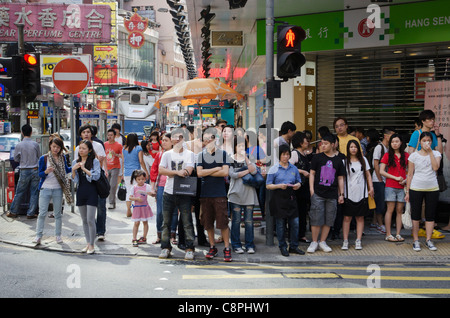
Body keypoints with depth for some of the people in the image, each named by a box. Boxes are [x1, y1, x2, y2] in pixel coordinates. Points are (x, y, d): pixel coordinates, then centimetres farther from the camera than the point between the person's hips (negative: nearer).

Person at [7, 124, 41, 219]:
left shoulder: (19, 145, -7)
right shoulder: (35, 144, -5)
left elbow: (16, 159, 5)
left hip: (24, 171, 0)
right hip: (35, 170, 0)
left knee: (19, 192, 10)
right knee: (34, 193, 7)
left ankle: (13, 212, 19)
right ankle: (31, 213, 10)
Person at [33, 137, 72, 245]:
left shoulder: (62, 158, 5)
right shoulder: (43, 158, -4)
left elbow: (66, 170, 20)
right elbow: (40, 174, -4)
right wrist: (46, 172, -24)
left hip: (58, 189, 2)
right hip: (45, 189, -2)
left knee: (58, 213, 8)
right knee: (42, 213, -1)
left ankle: (58, 235, 17)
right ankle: (38, 236, 7)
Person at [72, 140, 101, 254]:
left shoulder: (95, 161, -5)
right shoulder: (75, 162, 9)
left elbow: (96, 176, -15)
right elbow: (74, 180, 9)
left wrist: (84, 169, -18)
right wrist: (73, 170, -9)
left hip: (91, 192, -5)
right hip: (80, 191, 5)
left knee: (90, 220, -8)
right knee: (84, 220, 11)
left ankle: (92, 245, 2)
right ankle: (88, 243, 20)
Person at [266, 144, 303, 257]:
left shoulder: (294, 168, 11)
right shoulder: (274, 169, 0)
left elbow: (299, 182, 17)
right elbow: (268, 186, -2)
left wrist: (297, 185, -6)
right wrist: (279, 186, -17)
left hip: (291, 198, 3)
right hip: (279, 198, -3)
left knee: (295, 223, 2)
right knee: (280, 224, 2)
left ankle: (294, 246, 16)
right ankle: (283, 247, 15)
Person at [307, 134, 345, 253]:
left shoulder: (338, 160, 9)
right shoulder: (317, 157, 4)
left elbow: (340, 178, 13)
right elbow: (312, 174, 5)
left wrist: (341, 194, 9)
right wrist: (312, 190, -3)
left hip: (332, 195, 2)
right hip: (318, 194, -2)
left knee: (329, 220, 5)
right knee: (316, 219, -3)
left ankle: (322, 242, 16)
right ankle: (314, 242, 8)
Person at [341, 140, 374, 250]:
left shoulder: (363, 160, 11)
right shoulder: (345, 161, 2)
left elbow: (368, 175, 14)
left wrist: (371, 188, 5)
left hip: (361, 193, 2)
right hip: (349, 194, -2)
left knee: (360, 217, 4)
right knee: (347, 217, -1)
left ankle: (358, 241, 9)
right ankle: (345, 241, 5)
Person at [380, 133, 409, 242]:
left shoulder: (406, 155, 9)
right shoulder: (387, 155, 2)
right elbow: (381, 171, -3)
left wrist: (406, 180, -5)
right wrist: (395, 178, -9)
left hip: (402, 187, 2)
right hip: (390, 186, -2)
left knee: (400, 211, 4)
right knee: (390, 210, -3)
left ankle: (398, 234, 10)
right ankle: (388, 235, 0)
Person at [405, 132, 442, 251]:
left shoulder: (436, 154, 6)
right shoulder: (414, 155, 2)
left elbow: (435, 167, -13)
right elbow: (410, 174, 3)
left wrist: (430, 151, -13)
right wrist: (407, 191, 0)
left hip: (432, 188, 1)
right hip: (416, 189, -1)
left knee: (430, 215, 5)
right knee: (415, 215, 2)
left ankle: (428, 240, 15)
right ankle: (416, 241, 10)